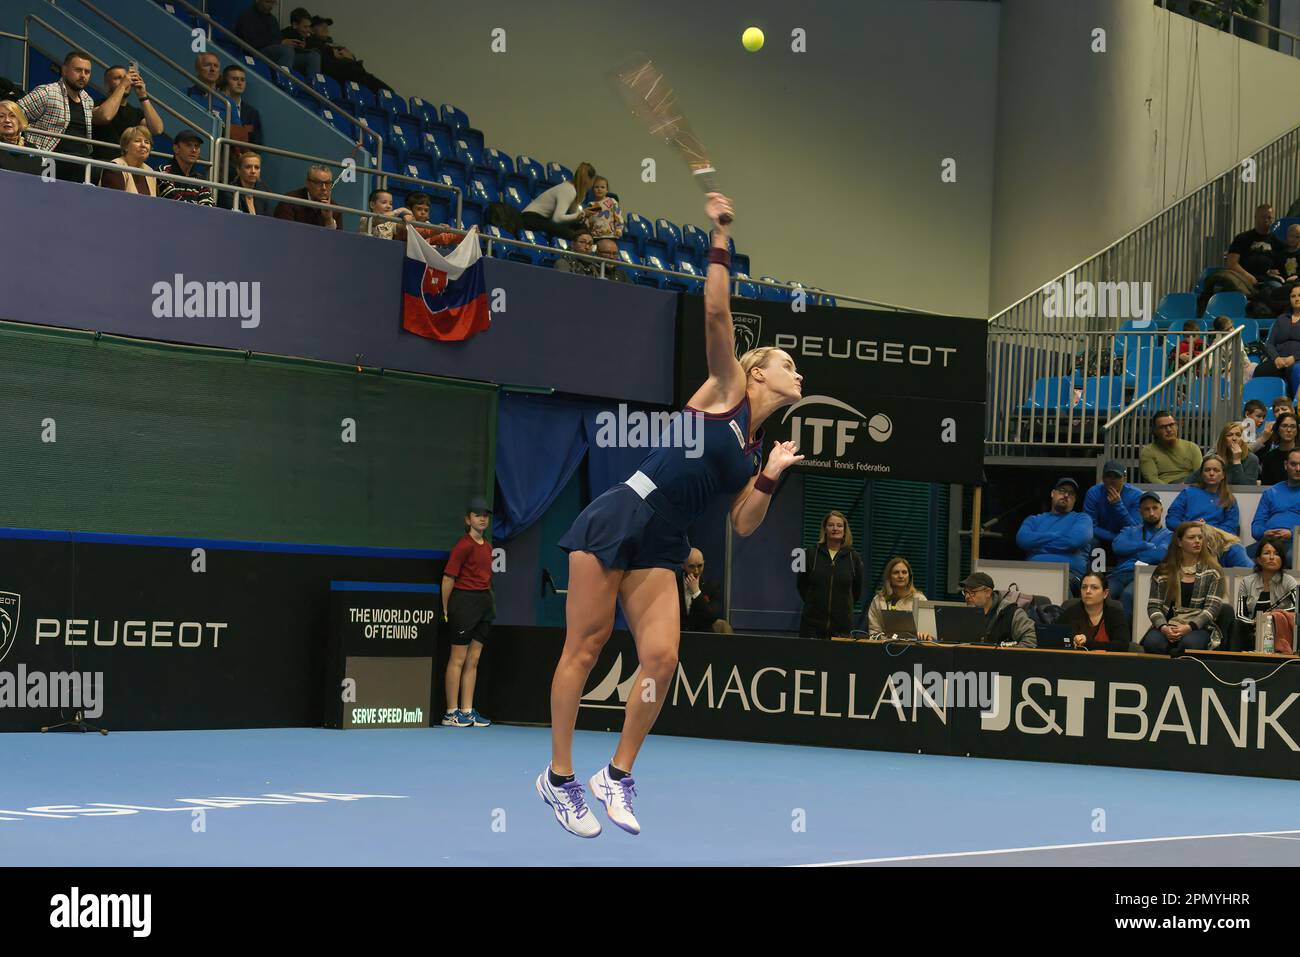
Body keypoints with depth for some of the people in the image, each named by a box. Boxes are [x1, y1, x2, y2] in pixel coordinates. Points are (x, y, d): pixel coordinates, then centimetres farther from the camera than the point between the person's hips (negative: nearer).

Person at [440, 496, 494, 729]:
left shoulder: (487, 546, 13)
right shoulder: (464, 545, -10)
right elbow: (448, 578, -11)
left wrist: (489, 601, 13)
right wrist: (445, 610, -12)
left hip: (484, 602, 8)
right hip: (464, 601, -8)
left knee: (473, 660, 9)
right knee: (458, 659, -2)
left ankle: (467, 711, 13)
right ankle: (451, 713, 2)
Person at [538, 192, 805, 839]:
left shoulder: (754, 449, 18)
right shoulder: (727, 388, 2)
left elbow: (742, 525, 14)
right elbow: (715, 312, -11)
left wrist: (768, 480, 1)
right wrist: (720, 239, -13)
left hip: (661, 549, 6)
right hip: (619, 517, -6)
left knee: (661, 657, -9)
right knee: (585, 646, -4)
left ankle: (617, 776, 5)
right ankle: (559, 776, 4)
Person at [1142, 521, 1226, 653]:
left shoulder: (1212, 571, 8)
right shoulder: (1163, 571, 12)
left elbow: (1212, 607, -2)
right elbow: (1153, 606, 7)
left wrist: (1189, 627, -18)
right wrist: (1163, 627, -15)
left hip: (1199, 627, -1)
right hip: (1168, 626, 1)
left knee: (1189, 644, -37)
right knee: (1152, 643, -33)